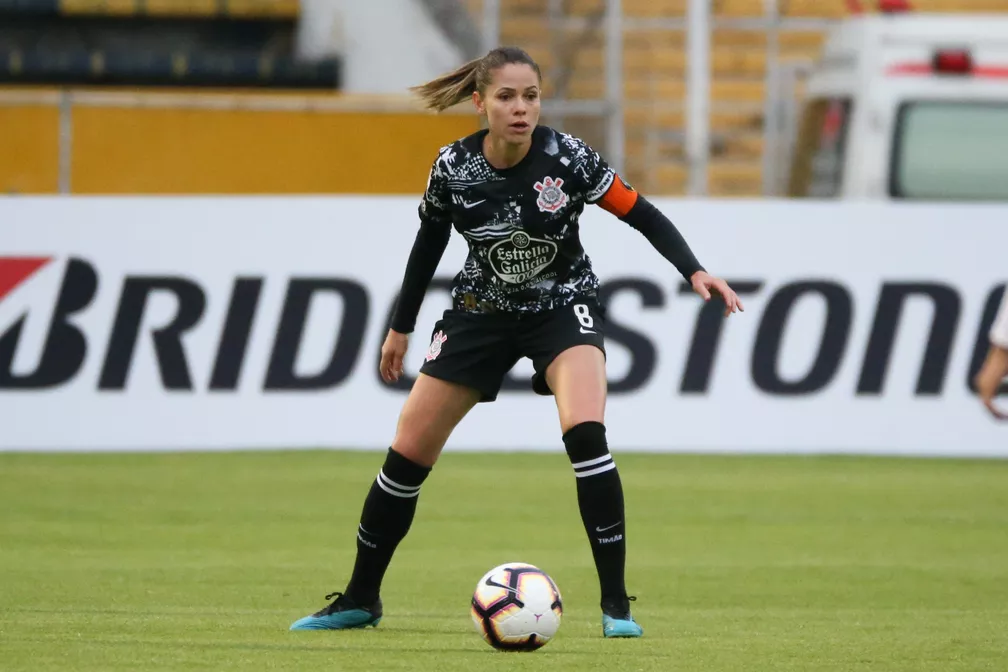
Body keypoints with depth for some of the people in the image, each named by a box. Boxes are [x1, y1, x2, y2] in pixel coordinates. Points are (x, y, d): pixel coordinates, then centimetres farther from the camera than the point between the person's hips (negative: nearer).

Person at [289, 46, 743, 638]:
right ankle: (360, 599, 19)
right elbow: (430, 241, 3)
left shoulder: (567, 157, -22)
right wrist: (401, 327, 11)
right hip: (483, 311, 3)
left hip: (563, 306, -3)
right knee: (408, 453, 0)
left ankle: (616, 604, -18)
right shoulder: (453, 167, -15)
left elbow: (640, 213, -13)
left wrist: (695, 271, -27)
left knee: (585, 433, -28)